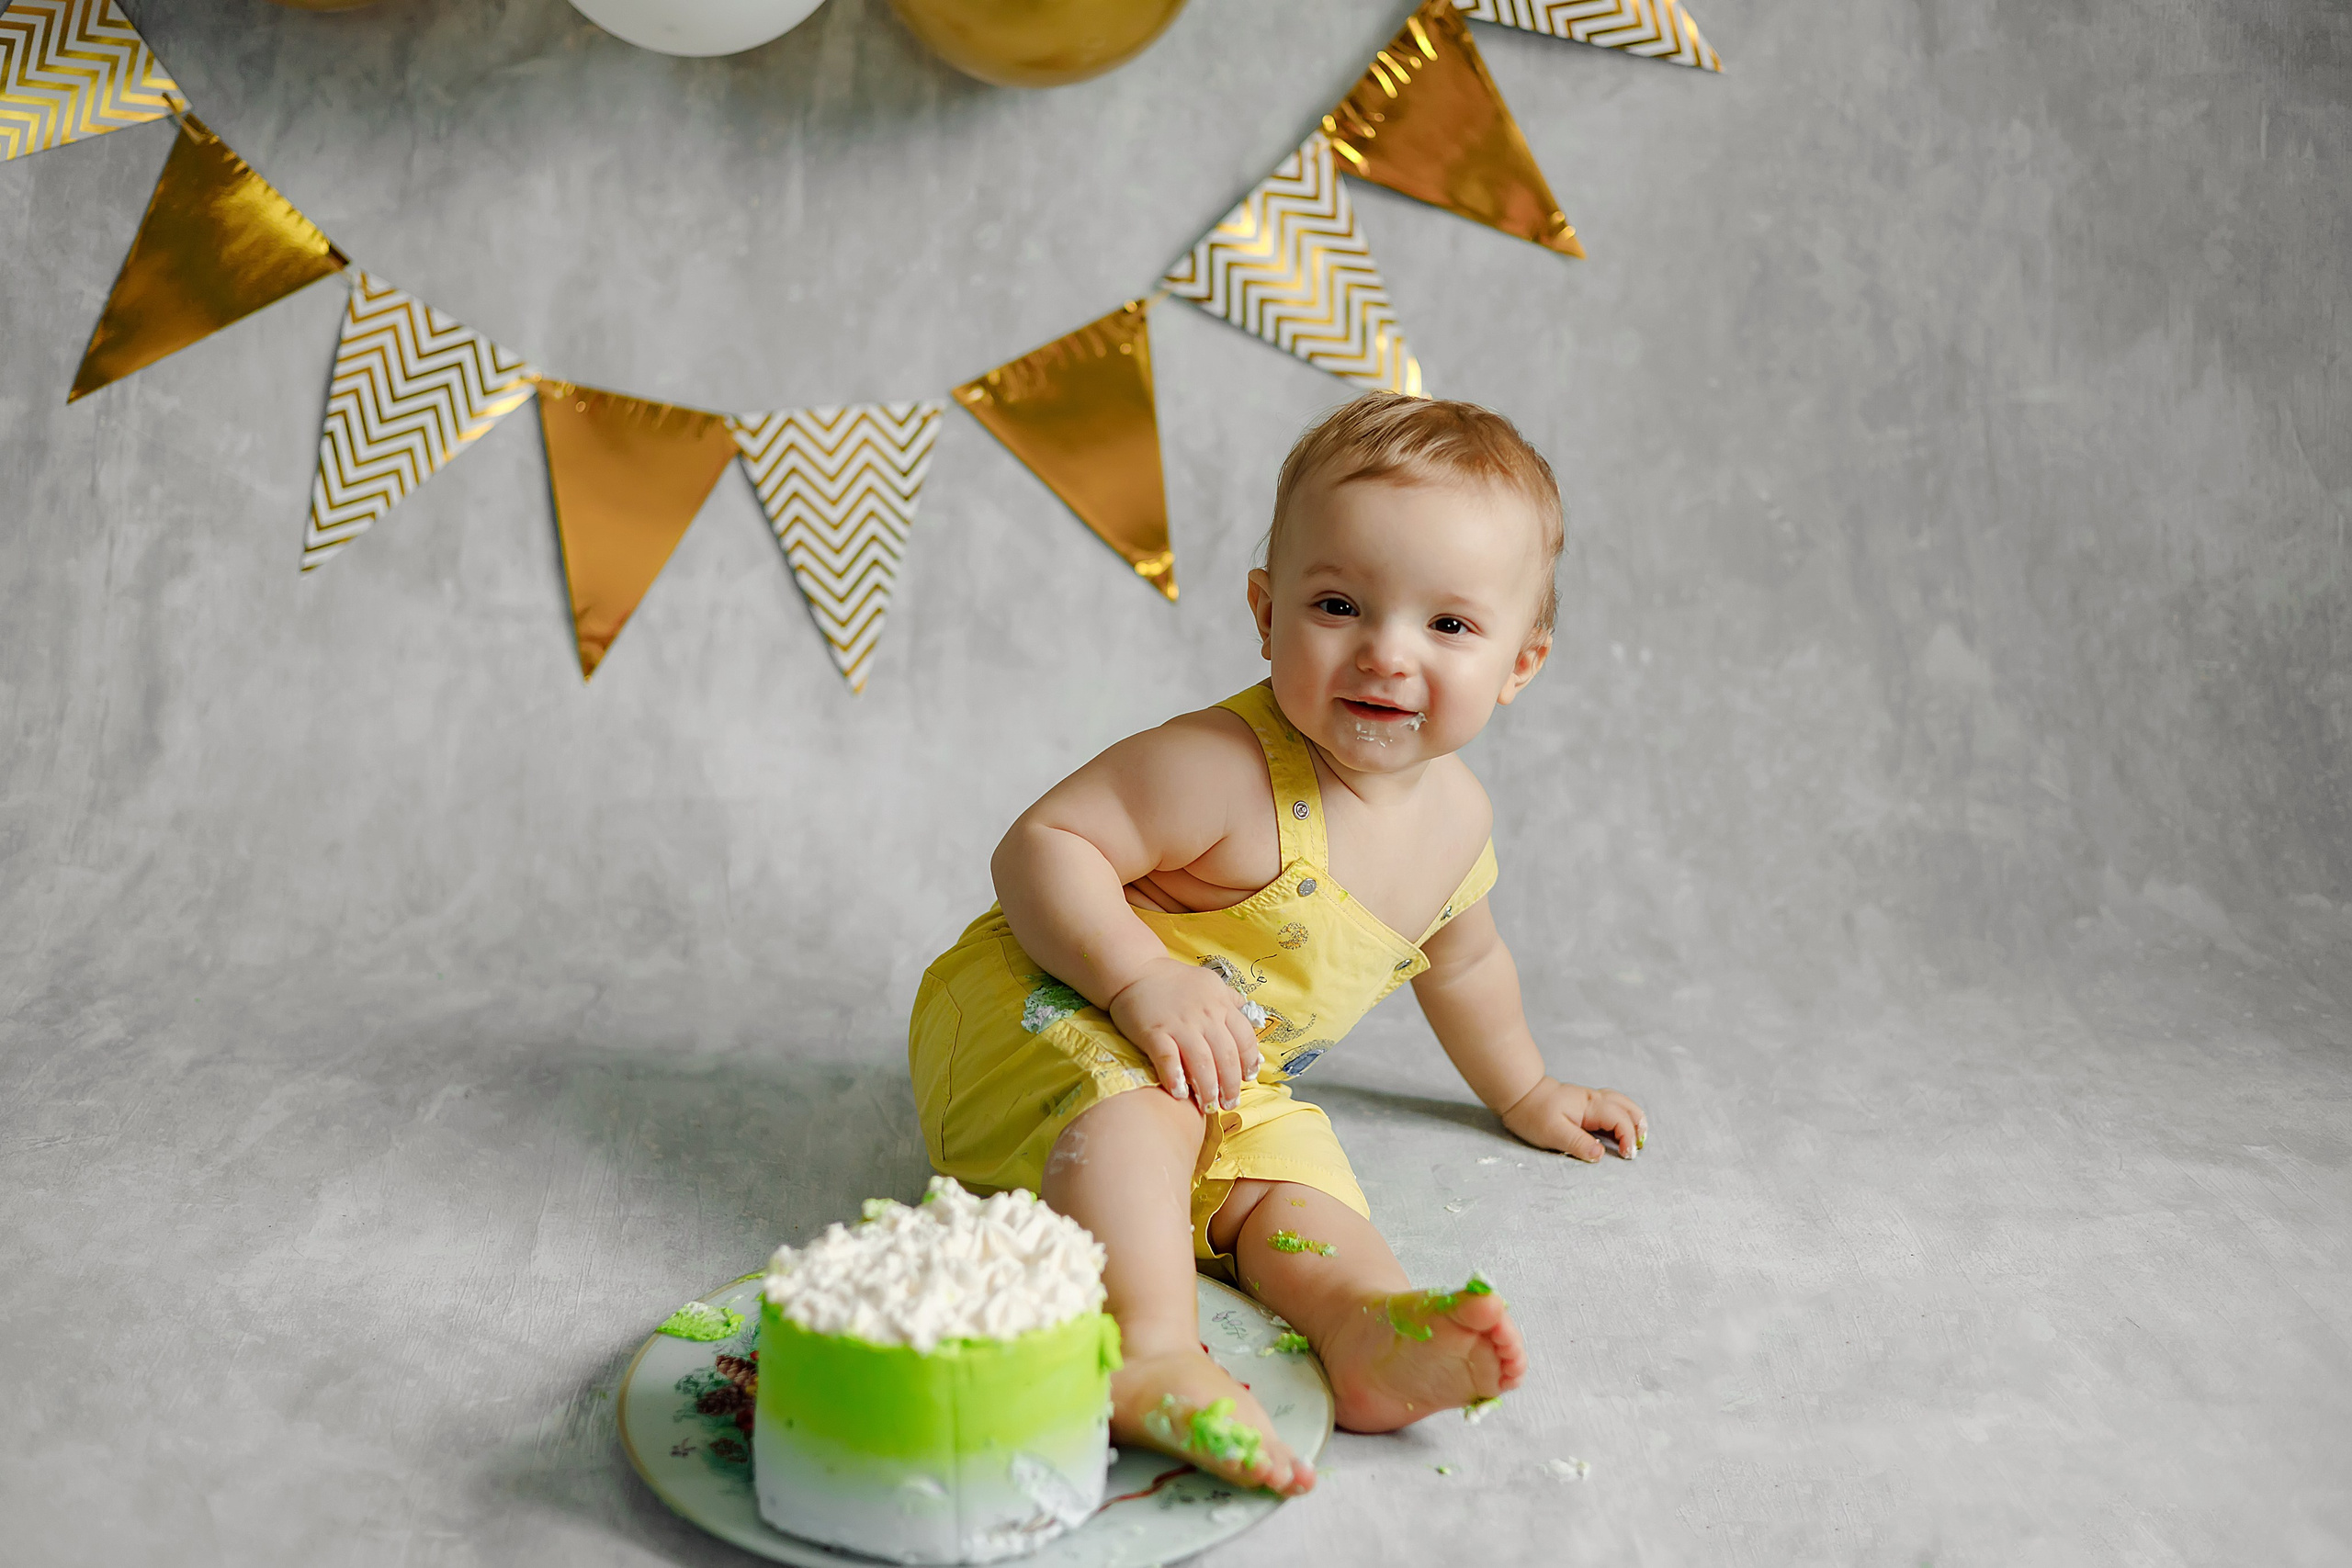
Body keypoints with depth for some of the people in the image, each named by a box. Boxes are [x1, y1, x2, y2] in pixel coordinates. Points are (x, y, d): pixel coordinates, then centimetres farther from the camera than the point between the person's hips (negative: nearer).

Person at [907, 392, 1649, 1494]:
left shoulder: (1455, 816, 0)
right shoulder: (1227, 771, -27)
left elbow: (1459, 958, 21)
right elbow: (1040, 847, -27)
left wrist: (1523, 1093, 33)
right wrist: (1144, 977, -40)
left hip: (1233, 1084, 8)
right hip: (1044, 1009, -7)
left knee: (1294, 1189, -19)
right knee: (1134, 1109, -37)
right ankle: (1154, 1348, -51)